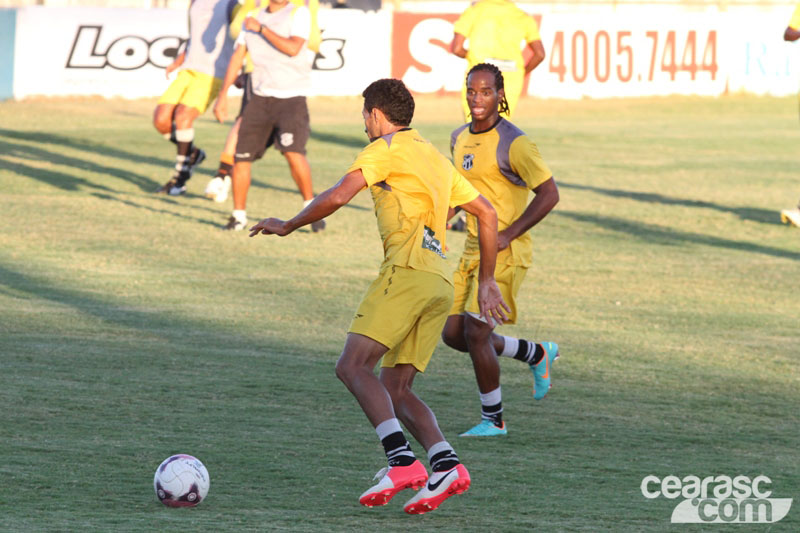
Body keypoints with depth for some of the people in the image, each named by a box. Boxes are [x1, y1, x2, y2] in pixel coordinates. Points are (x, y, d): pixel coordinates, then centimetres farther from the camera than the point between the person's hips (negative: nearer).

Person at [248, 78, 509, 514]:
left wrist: (287, 227, 6)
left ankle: (402, 462, -29)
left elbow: (337, 197, -8)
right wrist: (486, 281, 33)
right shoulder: (435, 157, 28)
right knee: (395, 390, 8)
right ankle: (446, 466, -12)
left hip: (407, 269, -8)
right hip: (440, 282, 9)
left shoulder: (386, 148, 3)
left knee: (353, 366, -14)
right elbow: (487, 213, 30)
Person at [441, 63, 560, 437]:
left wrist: (507, 235, -20)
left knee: (476, 331, -13)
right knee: (453, 334, 7)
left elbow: (549, 194, -16)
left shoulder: (513, 143, -15)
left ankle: (493, 420, 2)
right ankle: (538, 354, 27)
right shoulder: (460, 139, 9)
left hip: (506, 253, -8)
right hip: (472, 251, 8)